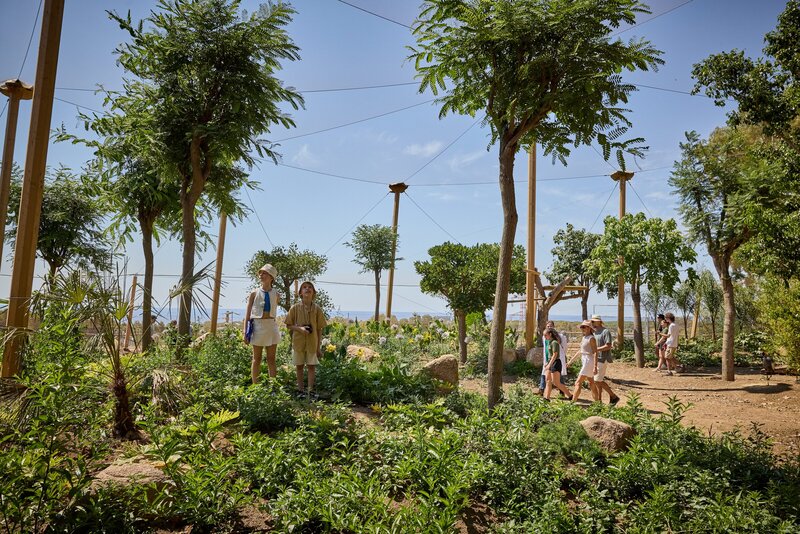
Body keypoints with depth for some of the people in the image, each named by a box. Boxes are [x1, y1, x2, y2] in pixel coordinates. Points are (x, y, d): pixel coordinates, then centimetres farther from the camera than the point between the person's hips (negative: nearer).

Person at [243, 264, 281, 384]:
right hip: (257, 326, -1)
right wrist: (245, 332, -5)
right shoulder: (254, 293, 0)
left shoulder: (276, 295, 5)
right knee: (257, 359, 5)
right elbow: (247, 314, 0)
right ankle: (255, 385, 11)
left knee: (271, 359, 5)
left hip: (271, 327, 1)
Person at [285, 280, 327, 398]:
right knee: (299, 366, 8)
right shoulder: (295, 308, -2)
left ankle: (311, 390, 10)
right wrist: (299, 328, -16)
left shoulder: (317, 309, -1)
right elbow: (288, 325, 3)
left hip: (312, 343, 0)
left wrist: (319, 346, 1)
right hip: (298, 342, 0)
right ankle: (300, 390, 19)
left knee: (312, 366, 3)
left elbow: (319, 329, 2)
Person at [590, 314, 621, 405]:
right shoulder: (595, 332, 15)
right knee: (597, 381, 9)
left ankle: (613, 396, 4)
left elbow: (608, 346, -20)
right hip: (596, 359, 9)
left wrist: (595, 349, -19)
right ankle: (599, 401, 14)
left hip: (602, 359, -9)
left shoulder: (605, 331, -12)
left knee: (598, 381, -9)